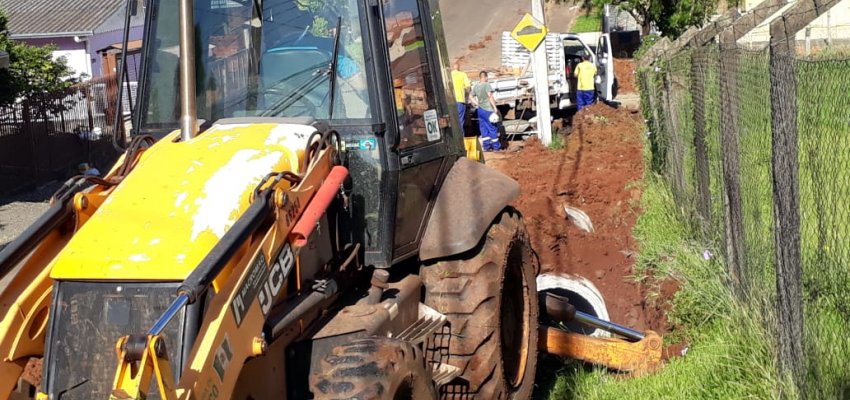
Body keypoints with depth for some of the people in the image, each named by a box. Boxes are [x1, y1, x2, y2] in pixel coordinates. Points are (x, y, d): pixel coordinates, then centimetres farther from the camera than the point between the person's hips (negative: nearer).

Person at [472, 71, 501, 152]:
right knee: (493, 128, 3)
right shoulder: (487, 85, -13)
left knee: (484, 129, 11)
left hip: (480, 110, 6)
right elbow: (490, 96, -20)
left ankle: (486, 146, 13)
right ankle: (496, 146, 7)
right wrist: (495, 108, -19)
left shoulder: (475, 87, 7)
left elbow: (472, 97, 16)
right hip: (488, 109, -6)